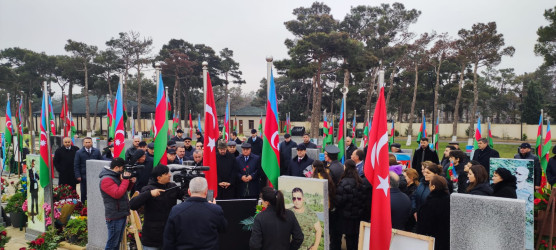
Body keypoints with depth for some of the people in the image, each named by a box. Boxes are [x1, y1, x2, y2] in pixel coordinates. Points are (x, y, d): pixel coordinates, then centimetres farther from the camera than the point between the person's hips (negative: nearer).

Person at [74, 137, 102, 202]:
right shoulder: (79, 152, 2)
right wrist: (78, 176, -8)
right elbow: (76, 165, 0)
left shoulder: (97, 151, 5)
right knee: (84, 193, 7)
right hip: (84, 177, -1)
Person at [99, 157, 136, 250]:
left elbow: (126, 189, 23)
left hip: (122, 214, 10)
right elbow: (117, 194, -28)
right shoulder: (106, 179, -18)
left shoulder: (117, 176, 12)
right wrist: (125, 180, -20)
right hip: (114, 217, -10)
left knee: (118, 242, 18)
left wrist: (131, 182, 3)